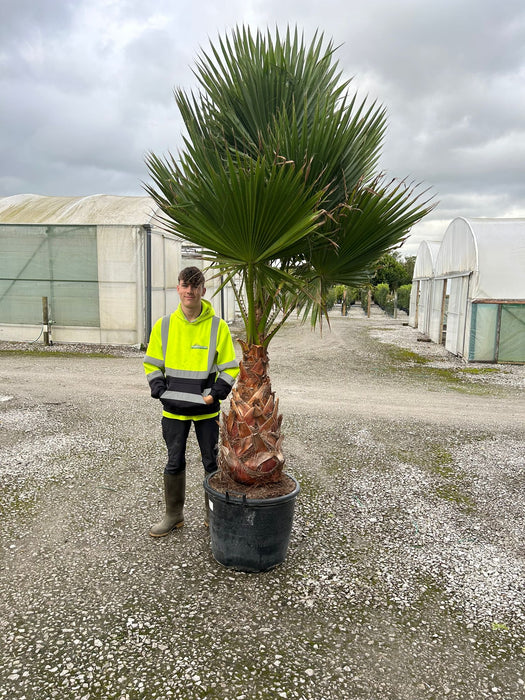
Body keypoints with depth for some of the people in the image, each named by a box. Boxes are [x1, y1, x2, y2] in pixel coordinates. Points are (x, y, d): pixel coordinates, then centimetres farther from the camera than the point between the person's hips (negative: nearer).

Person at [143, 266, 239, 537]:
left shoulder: (217, 326, -6)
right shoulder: (164, 325, 1)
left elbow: (230, 367, -1)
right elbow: (152, 363, 10)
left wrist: (215, 394, -11)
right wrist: (161, 391, -2)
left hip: (207, 409, -1)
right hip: (174, 409, 2)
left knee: (212, 462, 11)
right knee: (174, 462, 13)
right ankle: (174, 514, 30)